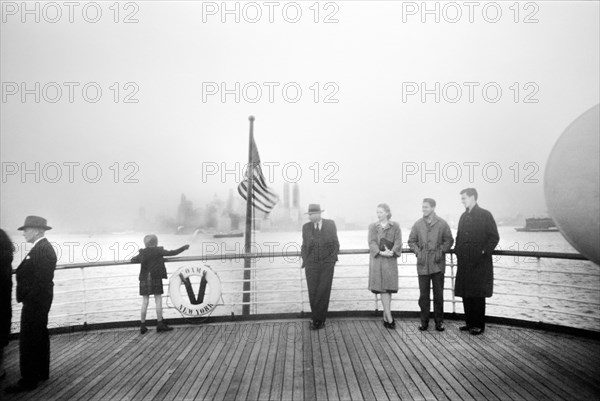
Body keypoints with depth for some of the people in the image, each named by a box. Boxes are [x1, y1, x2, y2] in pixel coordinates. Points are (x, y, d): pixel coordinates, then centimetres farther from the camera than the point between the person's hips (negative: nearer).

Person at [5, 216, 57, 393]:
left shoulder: (42, 249, -21)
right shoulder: (43, 247, 11)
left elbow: (41, 279, -24)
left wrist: (28, 299, -18)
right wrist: (27, 297, 12)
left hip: (35, 302, -10)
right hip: (39, 301, 10)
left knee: (28, 340, -1)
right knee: (39, 337, 18)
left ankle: (29, 380, 9)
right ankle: (42, 372, 30)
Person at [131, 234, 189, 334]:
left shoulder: (142, 253, 7)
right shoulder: (159, 251, -3)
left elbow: (133, 260, 15)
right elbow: (172, 253, -3)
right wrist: (183, 248, 7)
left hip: (144, 279, 4)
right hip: (156, 278, -4)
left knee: (145, 301, 6)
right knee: (158, 300, 3)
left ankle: (143, 325, 10)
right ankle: (160, 323, 3)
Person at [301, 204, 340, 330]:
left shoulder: (330, 224, 0)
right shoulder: (306, 227, 4)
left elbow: (335, 244, 5)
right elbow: (304, 246, 11)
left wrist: (332, 259, -4)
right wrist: (305, 261, 0)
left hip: (327, 264, -1)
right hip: (311, 264, 1)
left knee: (323, 291, -7)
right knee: (313, 292, -2)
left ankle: (318, 319, 5)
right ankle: (319, 319, 13)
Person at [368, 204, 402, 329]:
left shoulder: (395, 226, 8)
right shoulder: (372, 227, 9)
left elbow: (398, 242, -1)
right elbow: (372, 242, -2)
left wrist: (392, 251, -20)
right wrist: (381, 252, -19)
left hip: (390, 260, 1)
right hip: (377, 259, -1)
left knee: (389, 287, 2)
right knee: (382, 288, -6)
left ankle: (385, 316, 13)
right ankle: (389, 318, -5)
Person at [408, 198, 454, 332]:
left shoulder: (442, 224, -1)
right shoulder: (417, 224, 3)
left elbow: (449, 240, 4)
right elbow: (411, 241, 10)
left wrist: (441, 251, -8)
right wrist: (417, 252, -4)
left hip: (437, 264, -1)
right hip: (422, 264, 1)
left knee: (438, 294, 6)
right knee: (423, 294, 6)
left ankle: (439, 321, 19)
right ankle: (424, 321, 17)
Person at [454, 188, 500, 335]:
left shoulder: (485, 215, -5)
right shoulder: (464, 216, 14)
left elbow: (494, 237, -8)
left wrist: (484, 252, -14)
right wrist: (457, 251, 7)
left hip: (479, 262, -6)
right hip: (464, 262, 6)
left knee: (478, 294, -1)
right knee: (466, 294, 9)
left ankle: (479, 325, 11)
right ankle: (469, 323, 21)